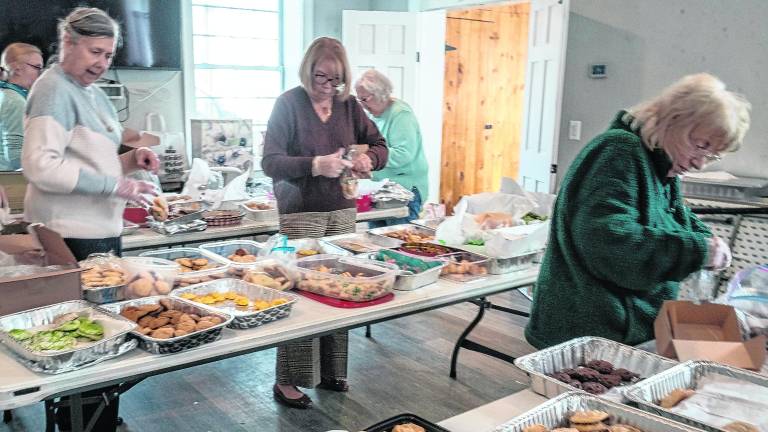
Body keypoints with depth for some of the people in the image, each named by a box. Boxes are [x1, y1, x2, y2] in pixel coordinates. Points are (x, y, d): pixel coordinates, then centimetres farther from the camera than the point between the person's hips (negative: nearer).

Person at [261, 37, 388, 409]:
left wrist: (368, 159, -11)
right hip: (301, 214, -5)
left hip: (342, 211, 5)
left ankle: (330, 370, 22)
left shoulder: (348, 105, 8)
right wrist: (316, 165, -25)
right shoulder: (289, 103, -6)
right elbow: (270, 162, -11)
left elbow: (379, 146, 13)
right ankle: (287, 381, 7)